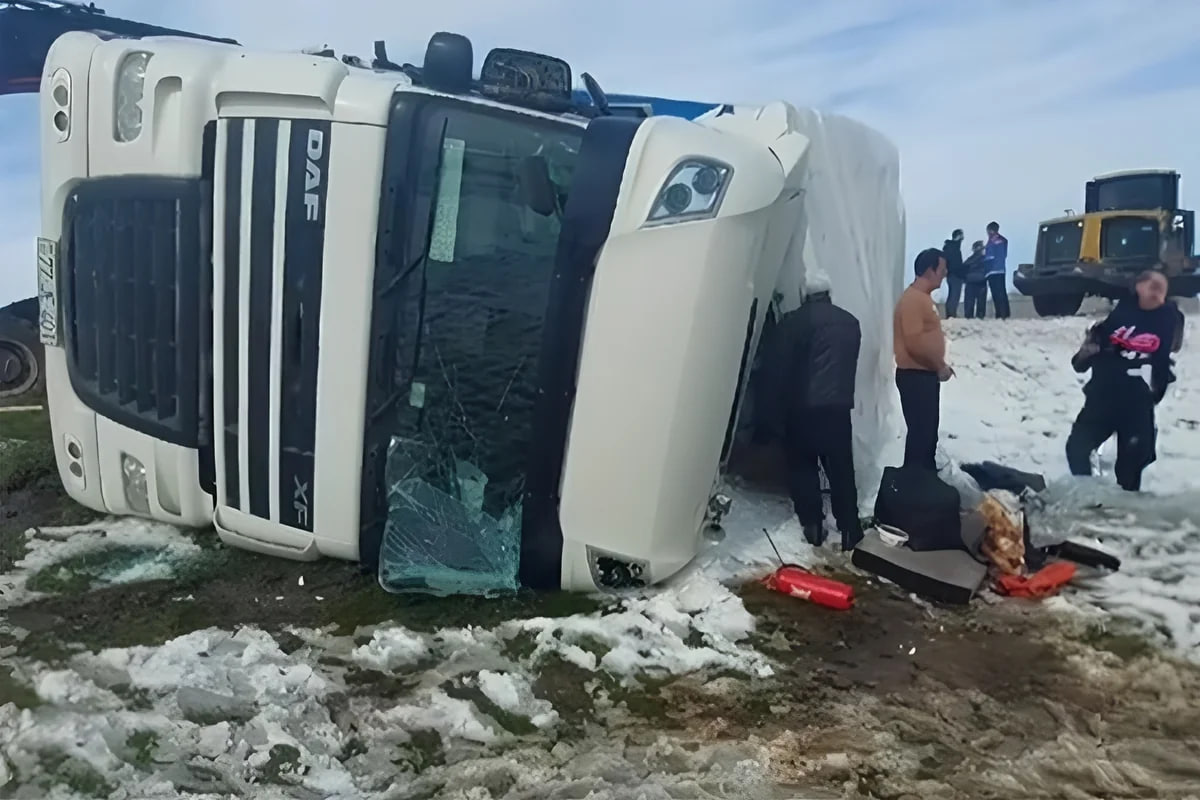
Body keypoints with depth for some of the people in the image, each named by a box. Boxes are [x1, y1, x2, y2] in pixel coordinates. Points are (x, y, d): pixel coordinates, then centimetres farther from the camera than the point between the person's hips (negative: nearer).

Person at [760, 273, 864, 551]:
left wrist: (776, 412, -2)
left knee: (803, 468, 10)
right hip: (839, 406, 3)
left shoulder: (793, 322, -5)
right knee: (842, 470, 10)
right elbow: (851, 366, 18)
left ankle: (813, 527, 9)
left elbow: (777, 369, -7)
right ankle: (850, 530, 12)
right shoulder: (850, 322, 10)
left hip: (801, 408, -3)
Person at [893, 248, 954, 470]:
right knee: (920, 431, -6)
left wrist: (940, 365, 12)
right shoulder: (912, 299, -18)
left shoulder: (924, 297, 14)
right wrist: (940, 366, -15)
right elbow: (914, 341, -24)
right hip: (915, 375, -10)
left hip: (926, 374, 10)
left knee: (928, 430, 16)